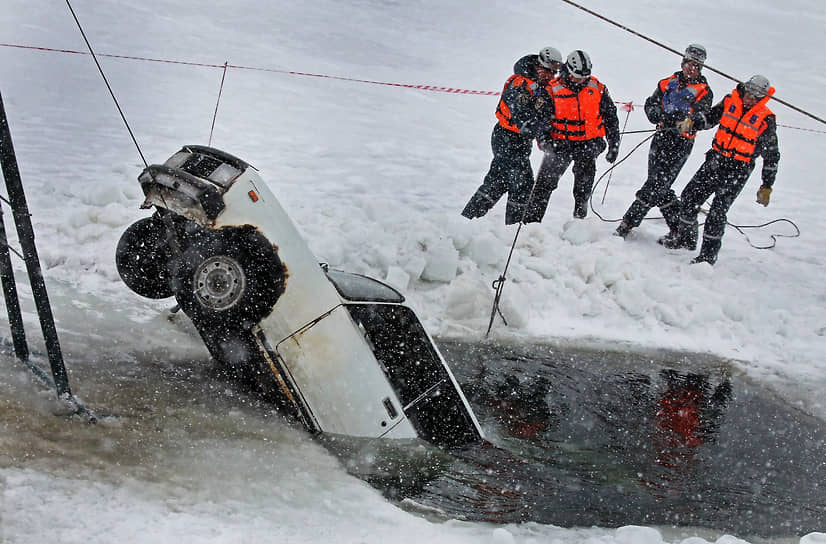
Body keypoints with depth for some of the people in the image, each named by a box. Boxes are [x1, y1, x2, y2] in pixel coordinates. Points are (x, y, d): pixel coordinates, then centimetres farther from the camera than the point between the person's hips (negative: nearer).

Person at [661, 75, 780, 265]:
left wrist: (767, 186, -2)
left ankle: (708, 254, -4)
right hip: (716, 159, 5)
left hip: (738, 170, -5)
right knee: (690, 196, 7)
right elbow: (710, 117, 15)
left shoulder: (766, 119, -8)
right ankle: (686, 237, 26)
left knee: (717, 211, -12)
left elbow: (771, 156, -2)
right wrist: (692, 121, -8)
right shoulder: (730, 101, 2)